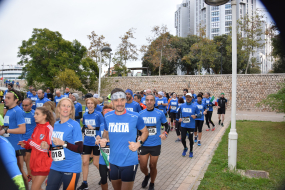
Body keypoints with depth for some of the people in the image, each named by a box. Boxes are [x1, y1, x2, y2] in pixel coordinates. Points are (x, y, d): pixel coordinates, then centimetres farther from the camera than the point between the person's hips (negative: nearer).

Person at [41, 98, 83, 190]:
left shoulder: (75, 125, -11)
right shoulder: (55, 125, 7)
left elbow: (79, 149, -15)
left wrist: (63, 143, -25)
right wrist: (48, 147, 1)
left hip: (71, 168, -5)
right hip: (55, 167, 6)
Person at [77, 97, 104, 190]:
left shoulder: (98, 114, -10)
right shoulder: (85, 115, 5)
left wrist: (93, 128, -21)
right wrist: (84, 129, 0)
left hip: (96, 142, -4)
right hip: (86, 142, 4)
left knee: (96, 163, 6)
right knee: (85, 162, 2)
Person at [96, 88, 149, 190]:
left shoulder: (135, 116, -12)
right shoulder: (107, 116, -1)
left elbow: (145, 132, 3)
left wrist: (139, 143, -14)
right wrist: (103, 139, -6)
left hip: (129, 162, -4)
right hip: (113, 161, 4)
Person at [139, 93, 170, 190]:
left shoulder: (160, 113, -7)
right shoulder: (141, 113, -1)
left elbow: (167, 125, 4)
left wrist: (165, 133, -14)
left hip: (156, 144, -1)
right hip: (144, 144, 1)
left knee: (153, 166, 11)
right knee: (143, 166, 5)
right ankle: (147, 175, 41)